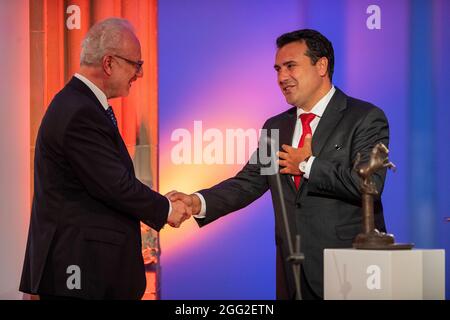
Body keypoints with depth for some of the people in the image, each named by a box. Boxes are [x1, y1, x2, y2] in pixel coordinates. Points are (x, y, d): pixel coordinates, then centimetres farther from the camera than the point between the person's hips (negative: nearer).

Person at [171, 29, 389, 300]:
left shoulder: (365, 118, -5)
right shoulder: (276, 127, 15)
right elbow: (248, 183, 9)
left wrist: (308, 166, -8)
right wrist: (198, 203, -8)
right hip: (293, 274, 5)